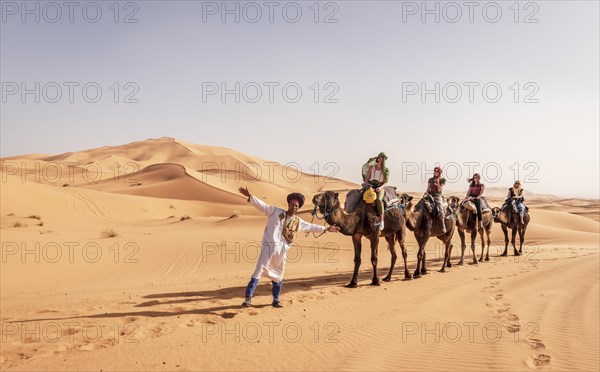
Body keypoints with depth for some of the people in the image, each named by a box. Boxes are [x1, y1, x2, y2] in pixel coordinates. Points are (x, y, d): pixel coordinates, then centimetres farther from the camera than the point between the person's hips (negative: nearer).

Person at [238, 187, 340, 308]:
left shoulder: (298, 222, 13)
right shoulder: (276, 212, 2)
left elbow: (312, 226, 23)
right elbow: (261, 205, -4)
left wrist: (326, 229, 24)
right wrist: (250, 196, -15)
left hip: (282, 251, 4)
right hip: (268, 247, -4)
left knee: (278, 275, 14)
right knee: (258, 271, -7)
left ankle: (276, 300, 28)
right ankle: (248, 298, -3)